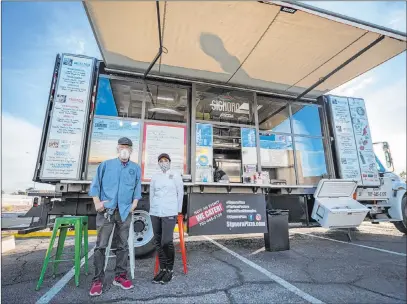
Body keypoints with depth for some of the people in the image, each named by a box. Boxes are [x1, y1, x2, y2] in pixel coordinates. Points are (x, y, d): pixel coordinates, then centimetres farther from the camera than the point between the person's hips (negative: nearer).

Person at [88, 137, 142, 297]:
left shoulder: (136, 168, 8)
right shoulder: (106, 165, 5)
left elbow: (137, 188, 10)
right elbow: (96, 184, 5)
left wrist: (134, 204, -1)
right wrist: (97, 203, -5)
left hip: (125, 211, 2)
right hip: (106, 210, -1)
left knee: (123, 245, 10)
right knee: (101, 245, 1)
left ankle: (120, 276, 24)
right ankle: (98, 280, 15)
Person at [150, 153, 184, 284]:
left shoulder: (176, 176, 1)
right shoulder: (155, 177, 10)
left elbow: (180, 193, 4)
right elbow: (151, 194, 14)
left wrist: (178, 210, 6)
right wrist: (152, 209, 11)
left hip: (169, 212, -4)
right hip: (155, 212, 4)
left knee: (166, 241, -8)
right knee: (158, 242, 9)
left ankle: (169, 270, 12)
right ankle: (162, 269, 24)